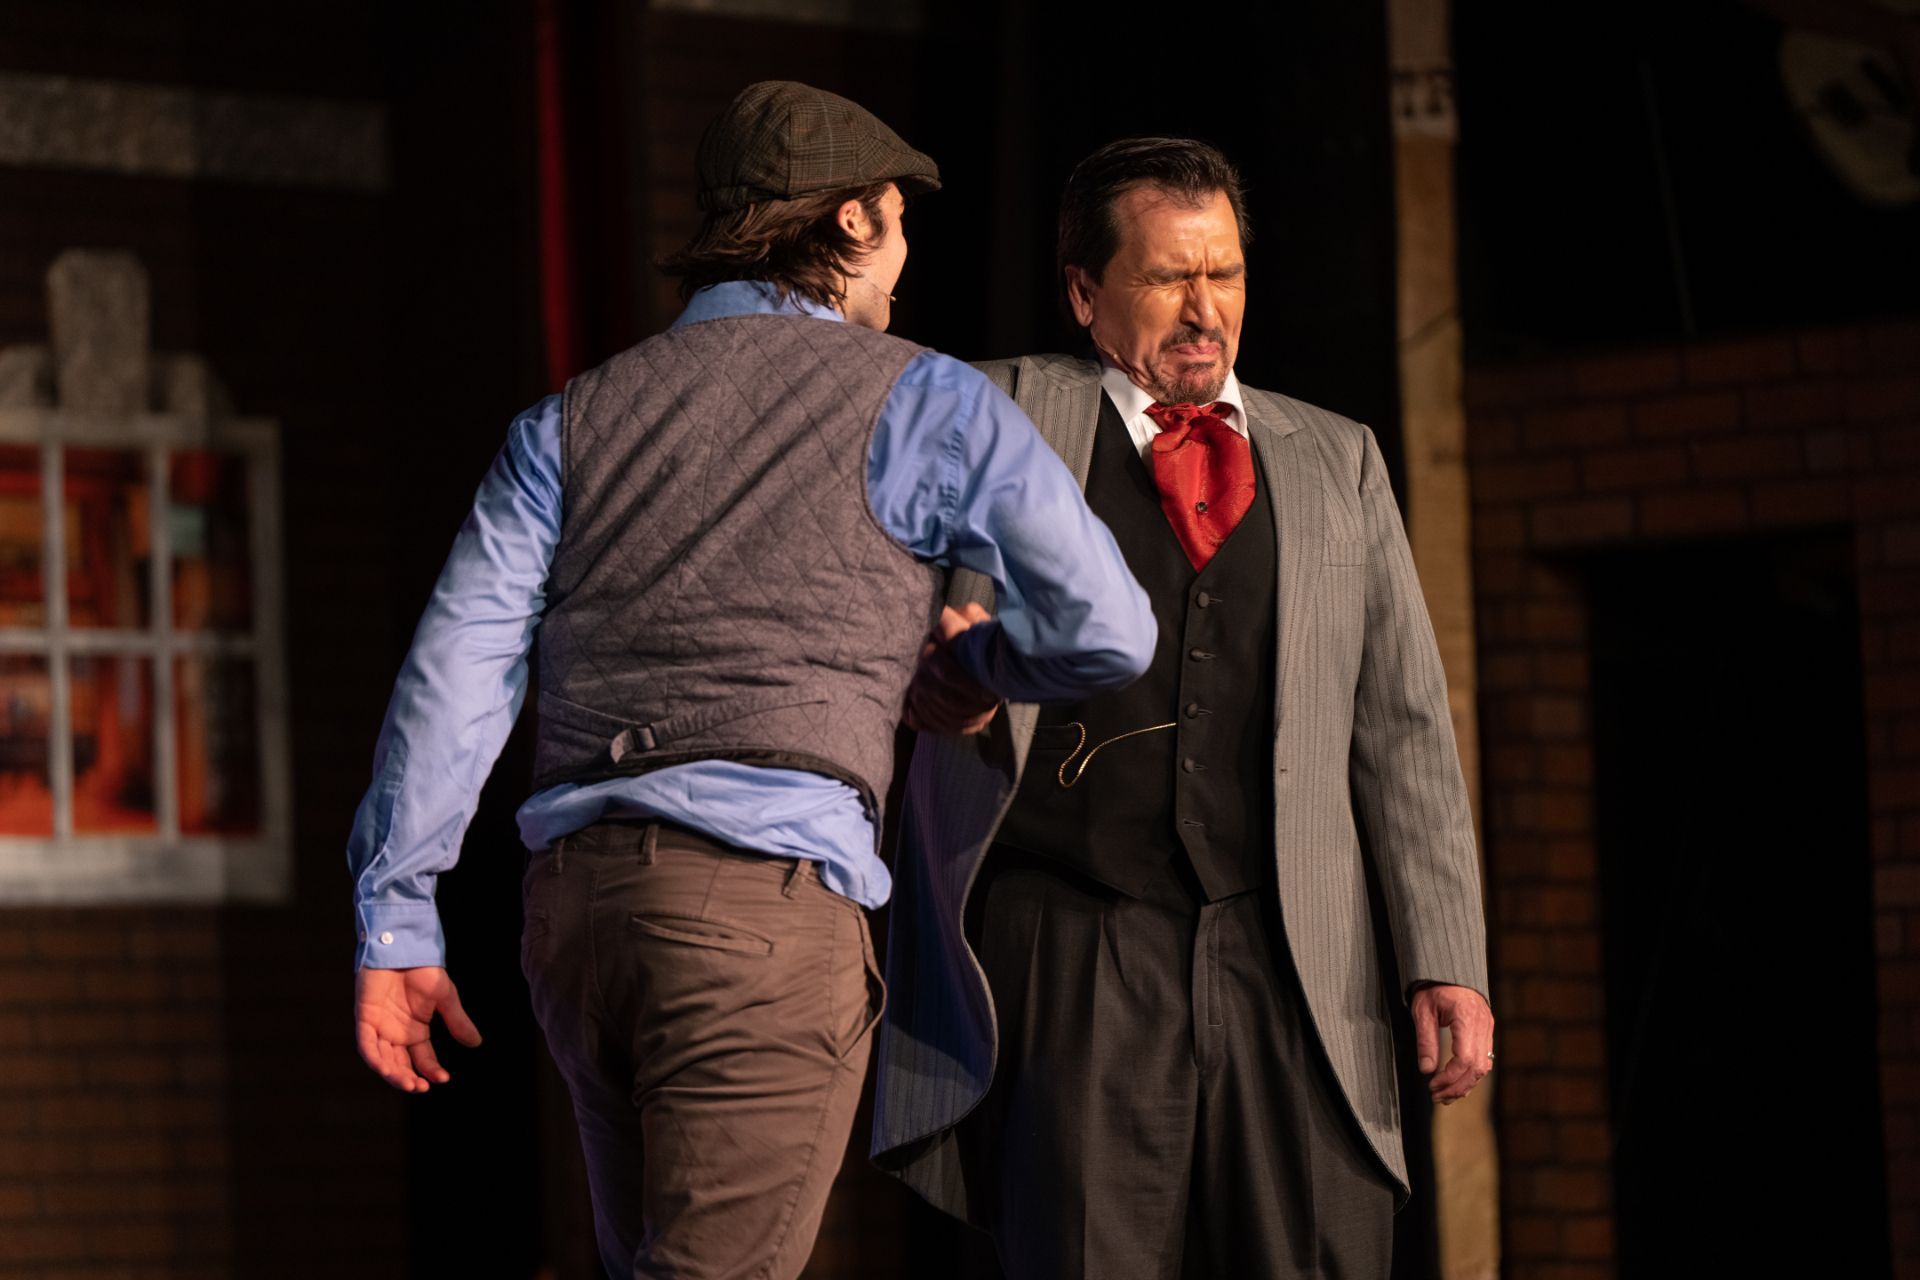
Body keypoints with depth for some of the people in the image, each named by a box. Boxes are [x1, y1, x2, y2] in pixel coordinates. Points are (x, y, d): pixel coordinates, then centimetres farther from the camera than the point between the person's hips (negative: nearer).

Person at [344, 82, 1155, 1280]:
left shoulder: (575, 418, 16)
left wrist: (395, 923, 6)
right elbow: (1109, 633, 5)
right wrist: (973, 651, 27)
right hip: (765, 903, -6)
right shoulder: (921, 400, 5)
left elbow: (457, 672, 7)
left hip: (578, 893, 6)